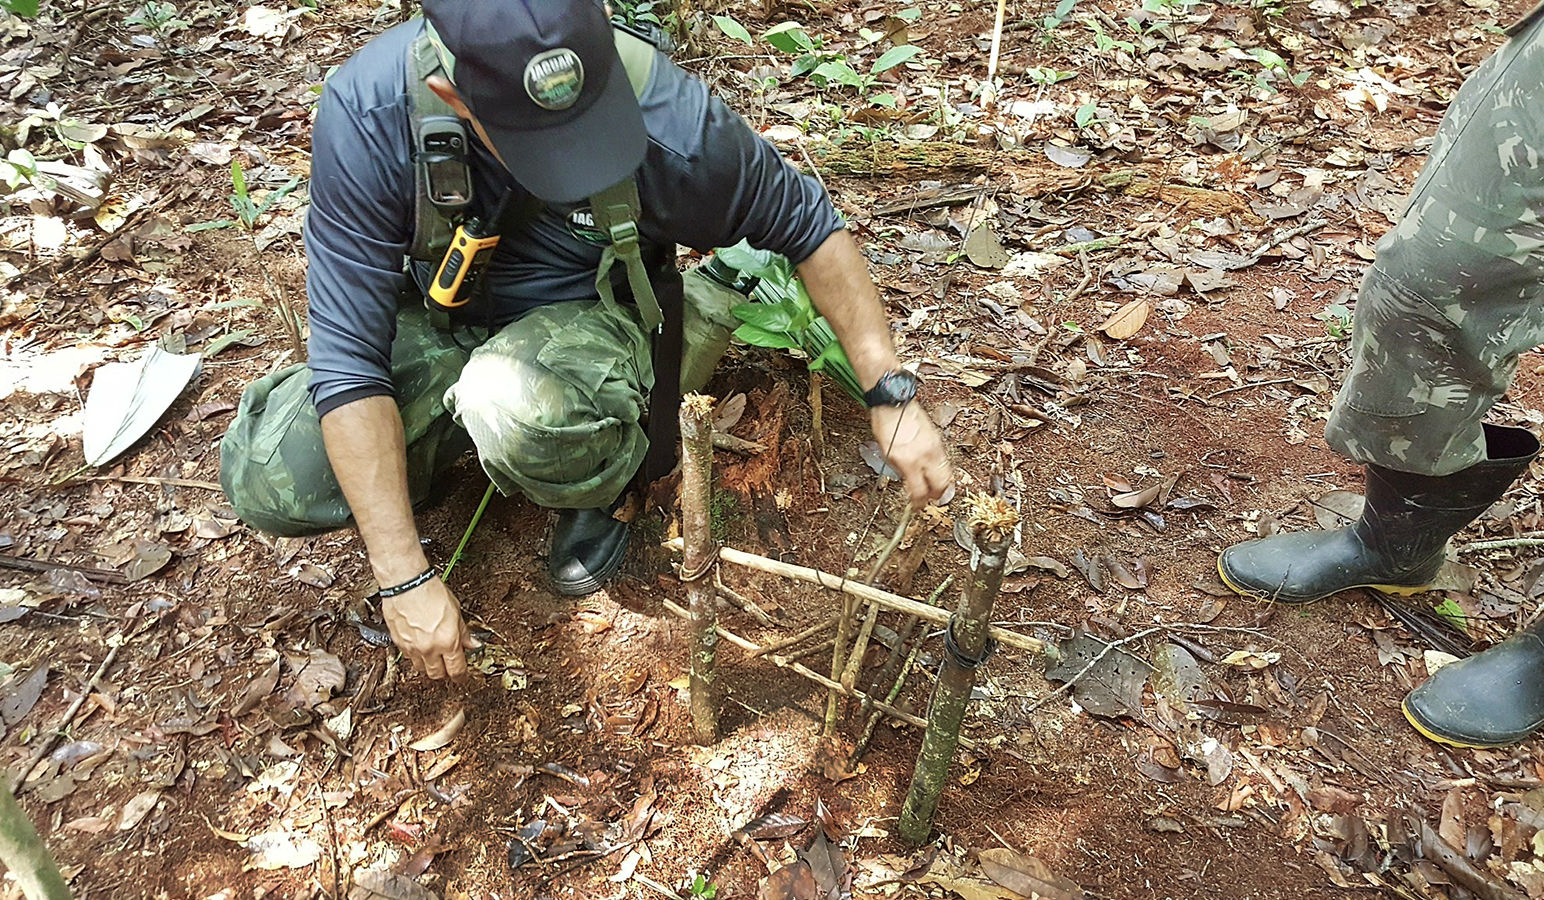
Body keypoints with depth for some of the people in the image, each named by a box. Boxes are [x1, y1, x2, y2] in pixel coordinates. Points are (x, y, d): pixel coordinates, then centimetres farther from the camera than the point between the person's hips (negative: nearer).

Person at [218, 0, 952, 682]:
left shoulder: (670, 120, -30)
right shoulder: (366, 113, -28)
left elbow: (806, 221, -11)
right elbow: (346, 351, -26)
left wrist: (891, 395, -14)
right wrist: (405, 579, -28)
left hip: (583, 317, -2)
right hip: (438, 321, 3)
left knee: (520, 407, -39)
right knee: (267, 480, -18)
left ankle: (600, 486, -1)